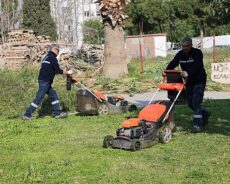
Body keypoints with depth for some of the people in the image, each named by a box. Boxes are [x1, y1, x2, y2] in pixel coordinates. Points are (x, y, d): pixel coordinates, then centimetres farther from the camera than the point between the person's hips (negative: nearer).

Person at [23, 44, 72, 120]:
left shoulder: (46, 57, 18)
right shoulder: (52, 58, -11)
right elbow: (57, 70, -14)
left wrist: (62, 72, 18)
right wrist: (67, 72, 0)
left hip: (44, 81, 10)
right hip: (45, 81, -10)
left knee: (54, 96, 13)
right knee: (39, 98, -7)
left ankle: (57, 113, 15)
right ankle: (27, 115, -3)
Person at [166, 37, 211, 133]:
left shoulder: (197, 53, -16)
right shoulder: (180, 54, 1)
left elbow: (197, 66, -32)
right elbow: (172, 64, -7)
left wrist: (188, 73, -48)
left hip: (199, 81, -6)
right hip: (189, 82, 7)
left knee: (196, 102, -14)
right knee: (190, 103, 11)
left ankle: (197, 124, -10)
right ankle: (205, 114, 34)